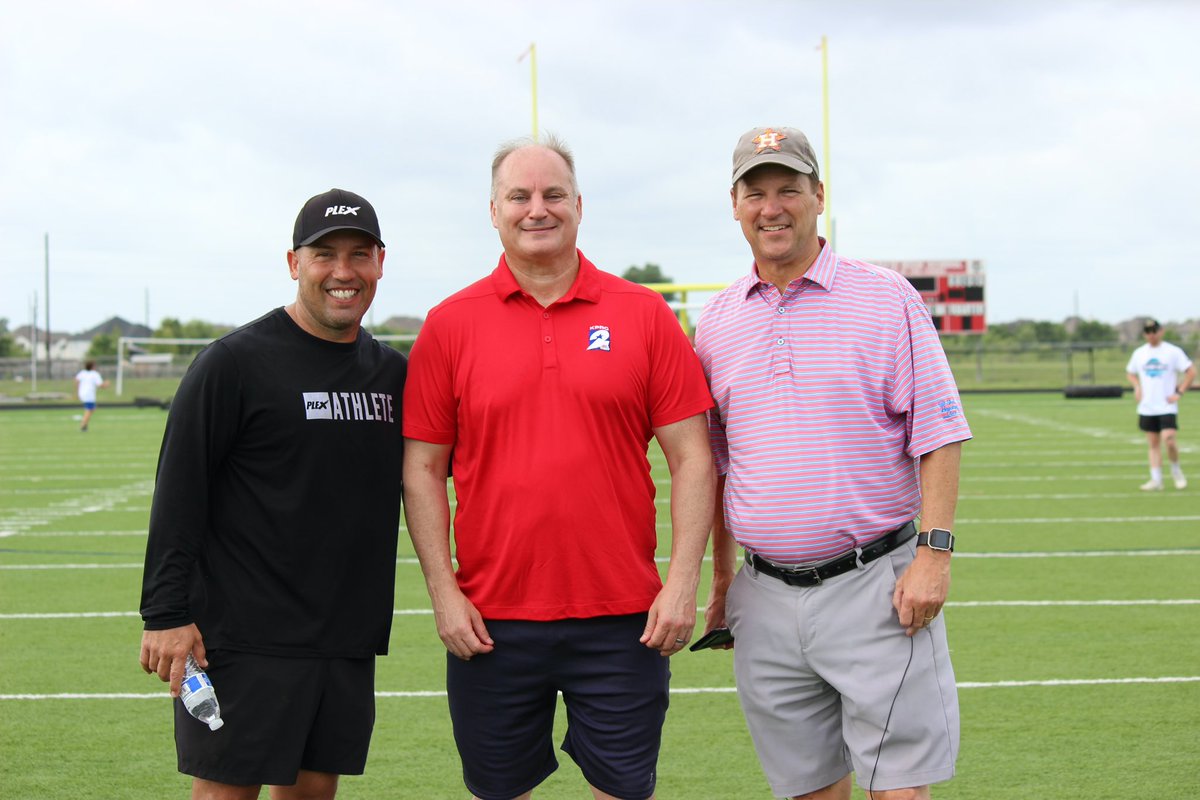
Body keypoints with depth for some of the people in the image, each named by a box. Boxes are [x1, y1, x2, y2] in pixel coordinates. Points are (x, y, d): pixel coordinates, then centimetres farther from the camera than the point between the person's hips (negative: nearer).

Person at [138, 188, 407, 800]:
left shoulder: (392, 373, 11)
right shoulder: (235, 362, -7)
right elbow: (178, 492, -9)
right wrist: (165, 613, -14)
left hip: (349, 637, 6)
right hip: (244, 641, -6)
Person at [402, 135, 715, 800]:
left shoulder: (643, 315, 2)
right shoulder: (450, 325, 3)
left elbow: (691, 456, 2)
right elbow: (422, 469, 4)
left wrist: (683, 583, -6)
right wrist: (443, 592, -4)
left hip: (623, 620, 0)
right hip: (492, 623, 1)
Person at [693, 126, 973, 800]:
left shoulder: (887, 298, 0)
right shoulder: (716, 323, 11)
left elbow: (938, 435, -3)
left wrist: (933, 552, -12)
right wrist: (722, 578, 16)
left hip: (875, 587, -3)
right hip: (766, 599, 4)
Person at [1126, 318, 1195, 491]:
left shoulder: (1173, 352, -3)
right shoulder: (1139, 353, 9)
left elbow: (1191, 372, -2)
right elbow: (1130, 372, 24)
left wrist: (1179, 393, -8)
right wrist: (1137, 387, 6)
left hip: (1167, 406, -4)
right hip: (1147, 408, 4)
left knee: (1168, 440, -16)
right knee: (1153, 444, 5)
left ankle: (1176, 470, 8)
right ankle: (1156, 480, 7)